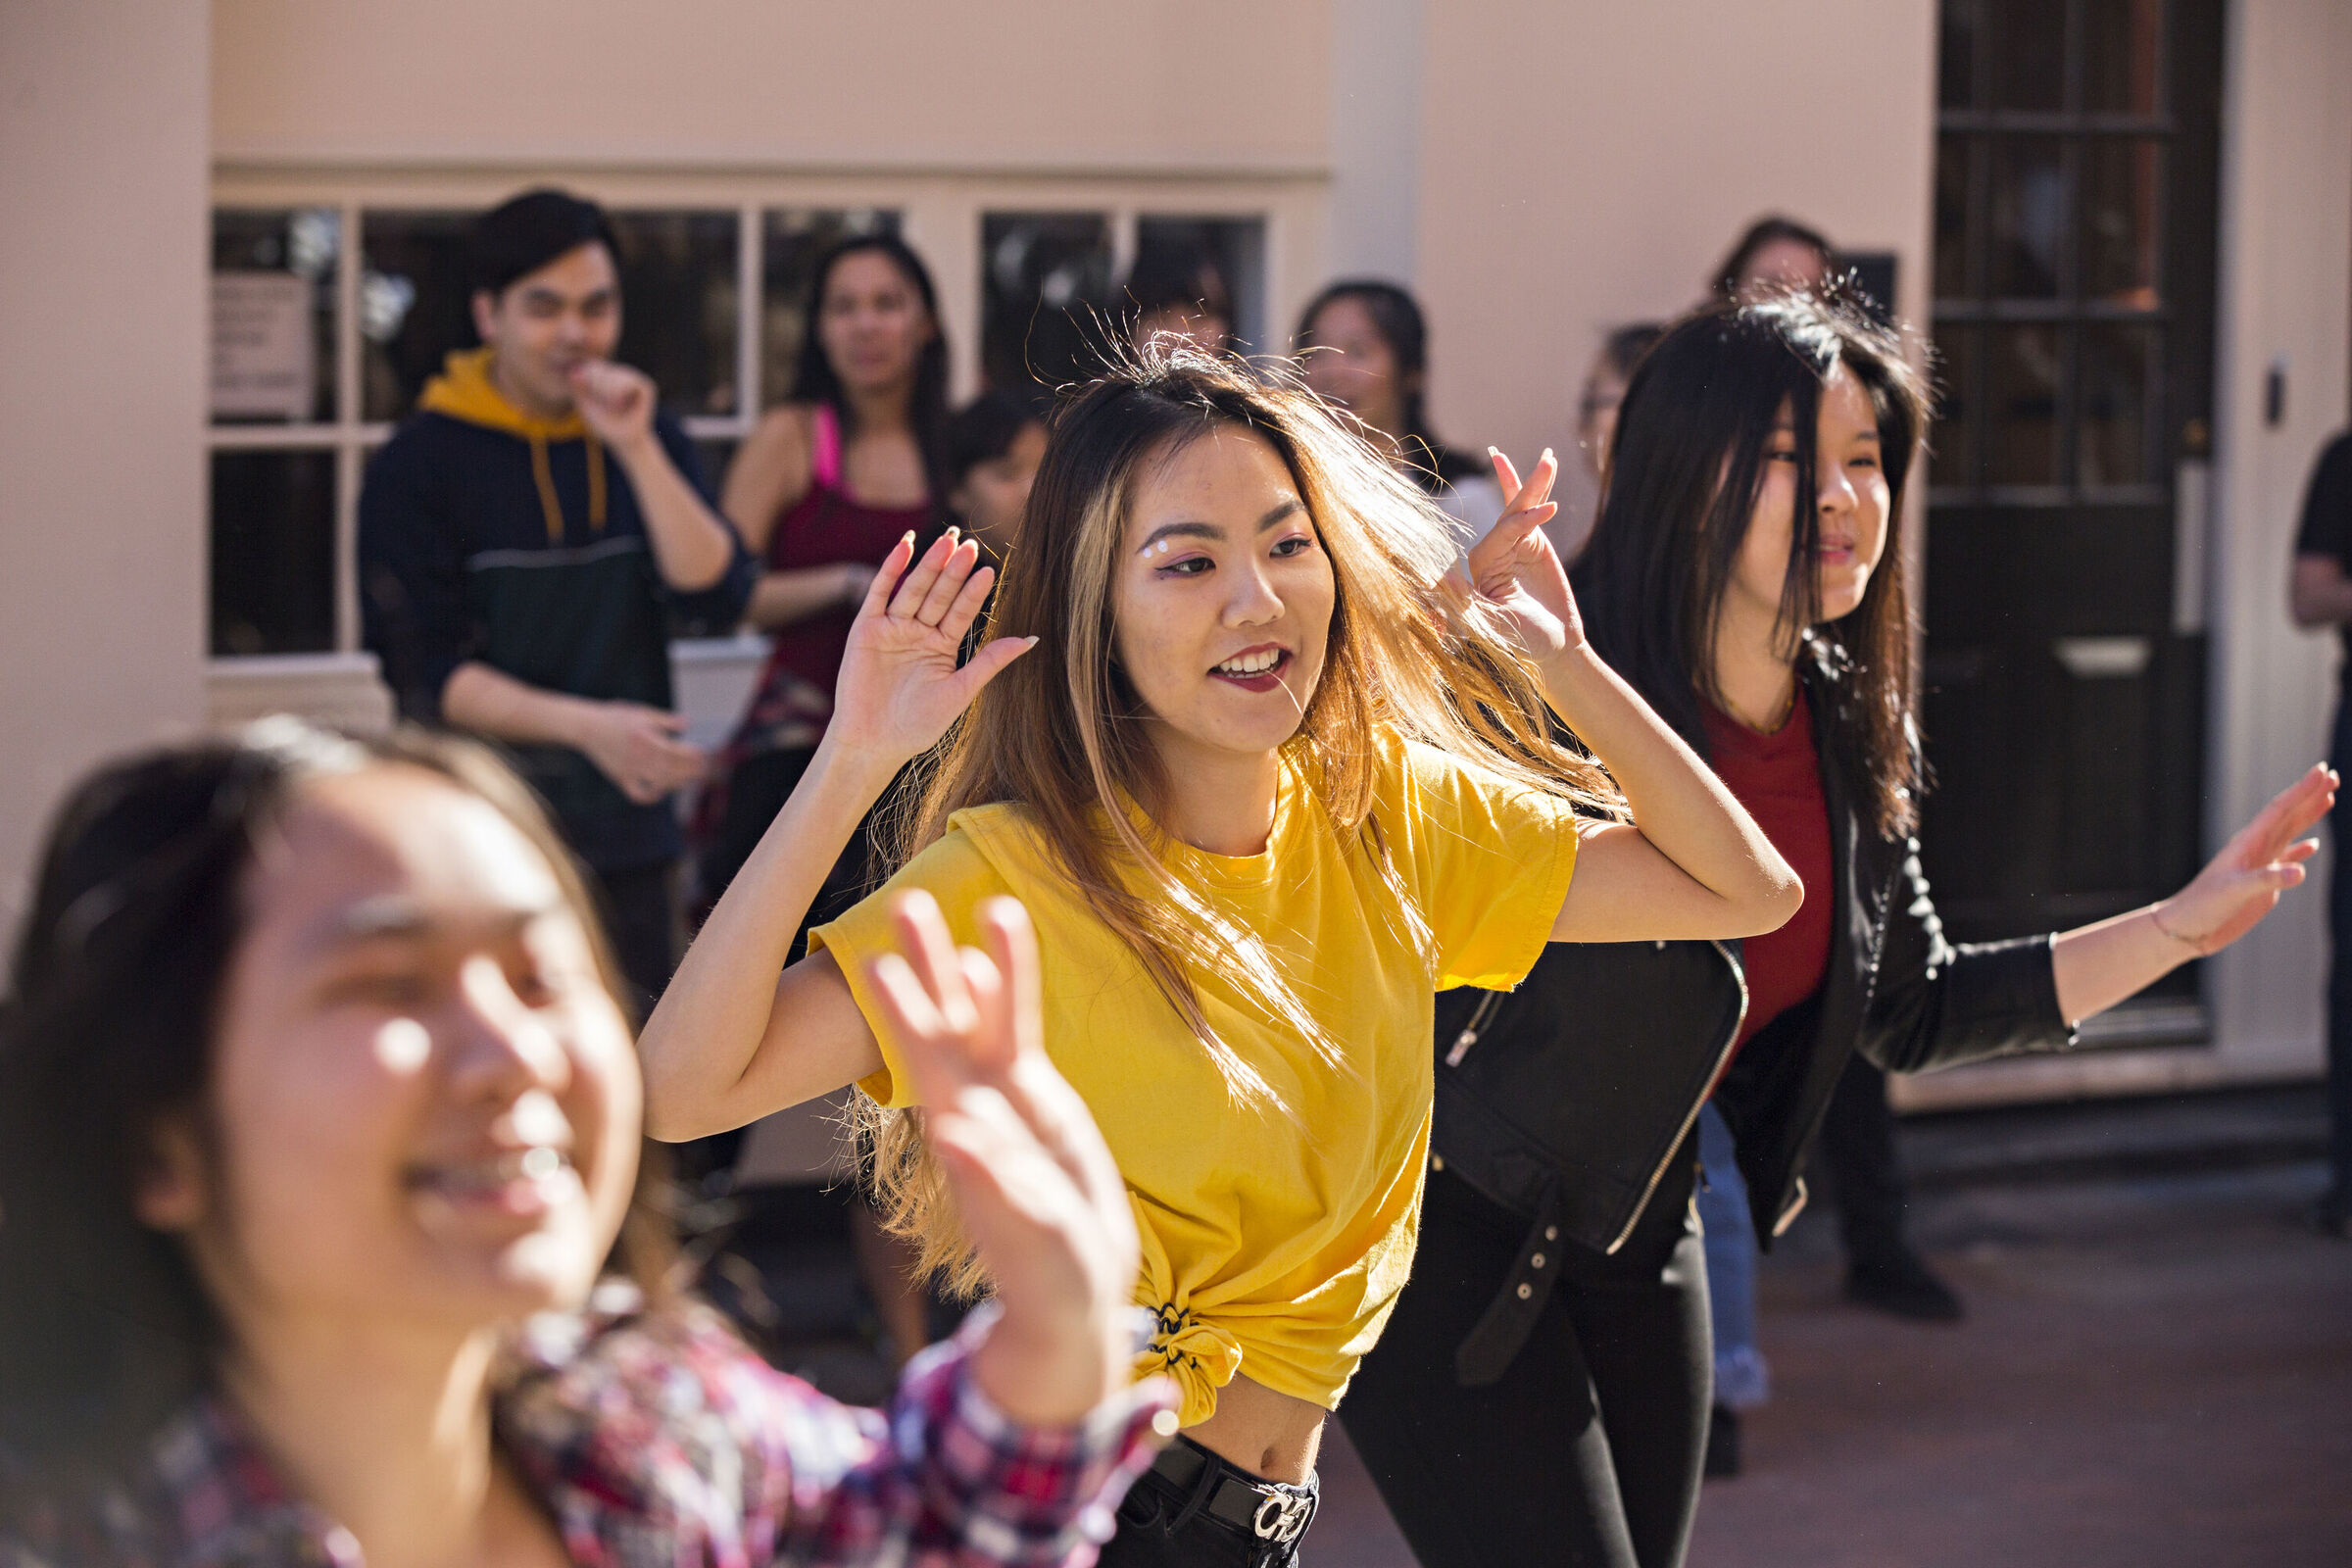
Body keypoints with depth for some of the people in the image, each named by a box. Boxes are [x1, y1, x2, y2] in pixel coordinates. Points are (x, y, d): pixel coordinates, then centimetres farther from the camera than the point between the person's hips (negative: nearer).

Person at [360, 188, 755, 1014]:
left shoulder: (647, 439, 10)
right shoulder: (419, 463, -3)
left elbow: (719, 595, -2)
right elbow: (426, 673, -8)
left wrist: (637, 449, -11)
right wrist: (583, 725, -20)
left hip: (629, 835, 4)